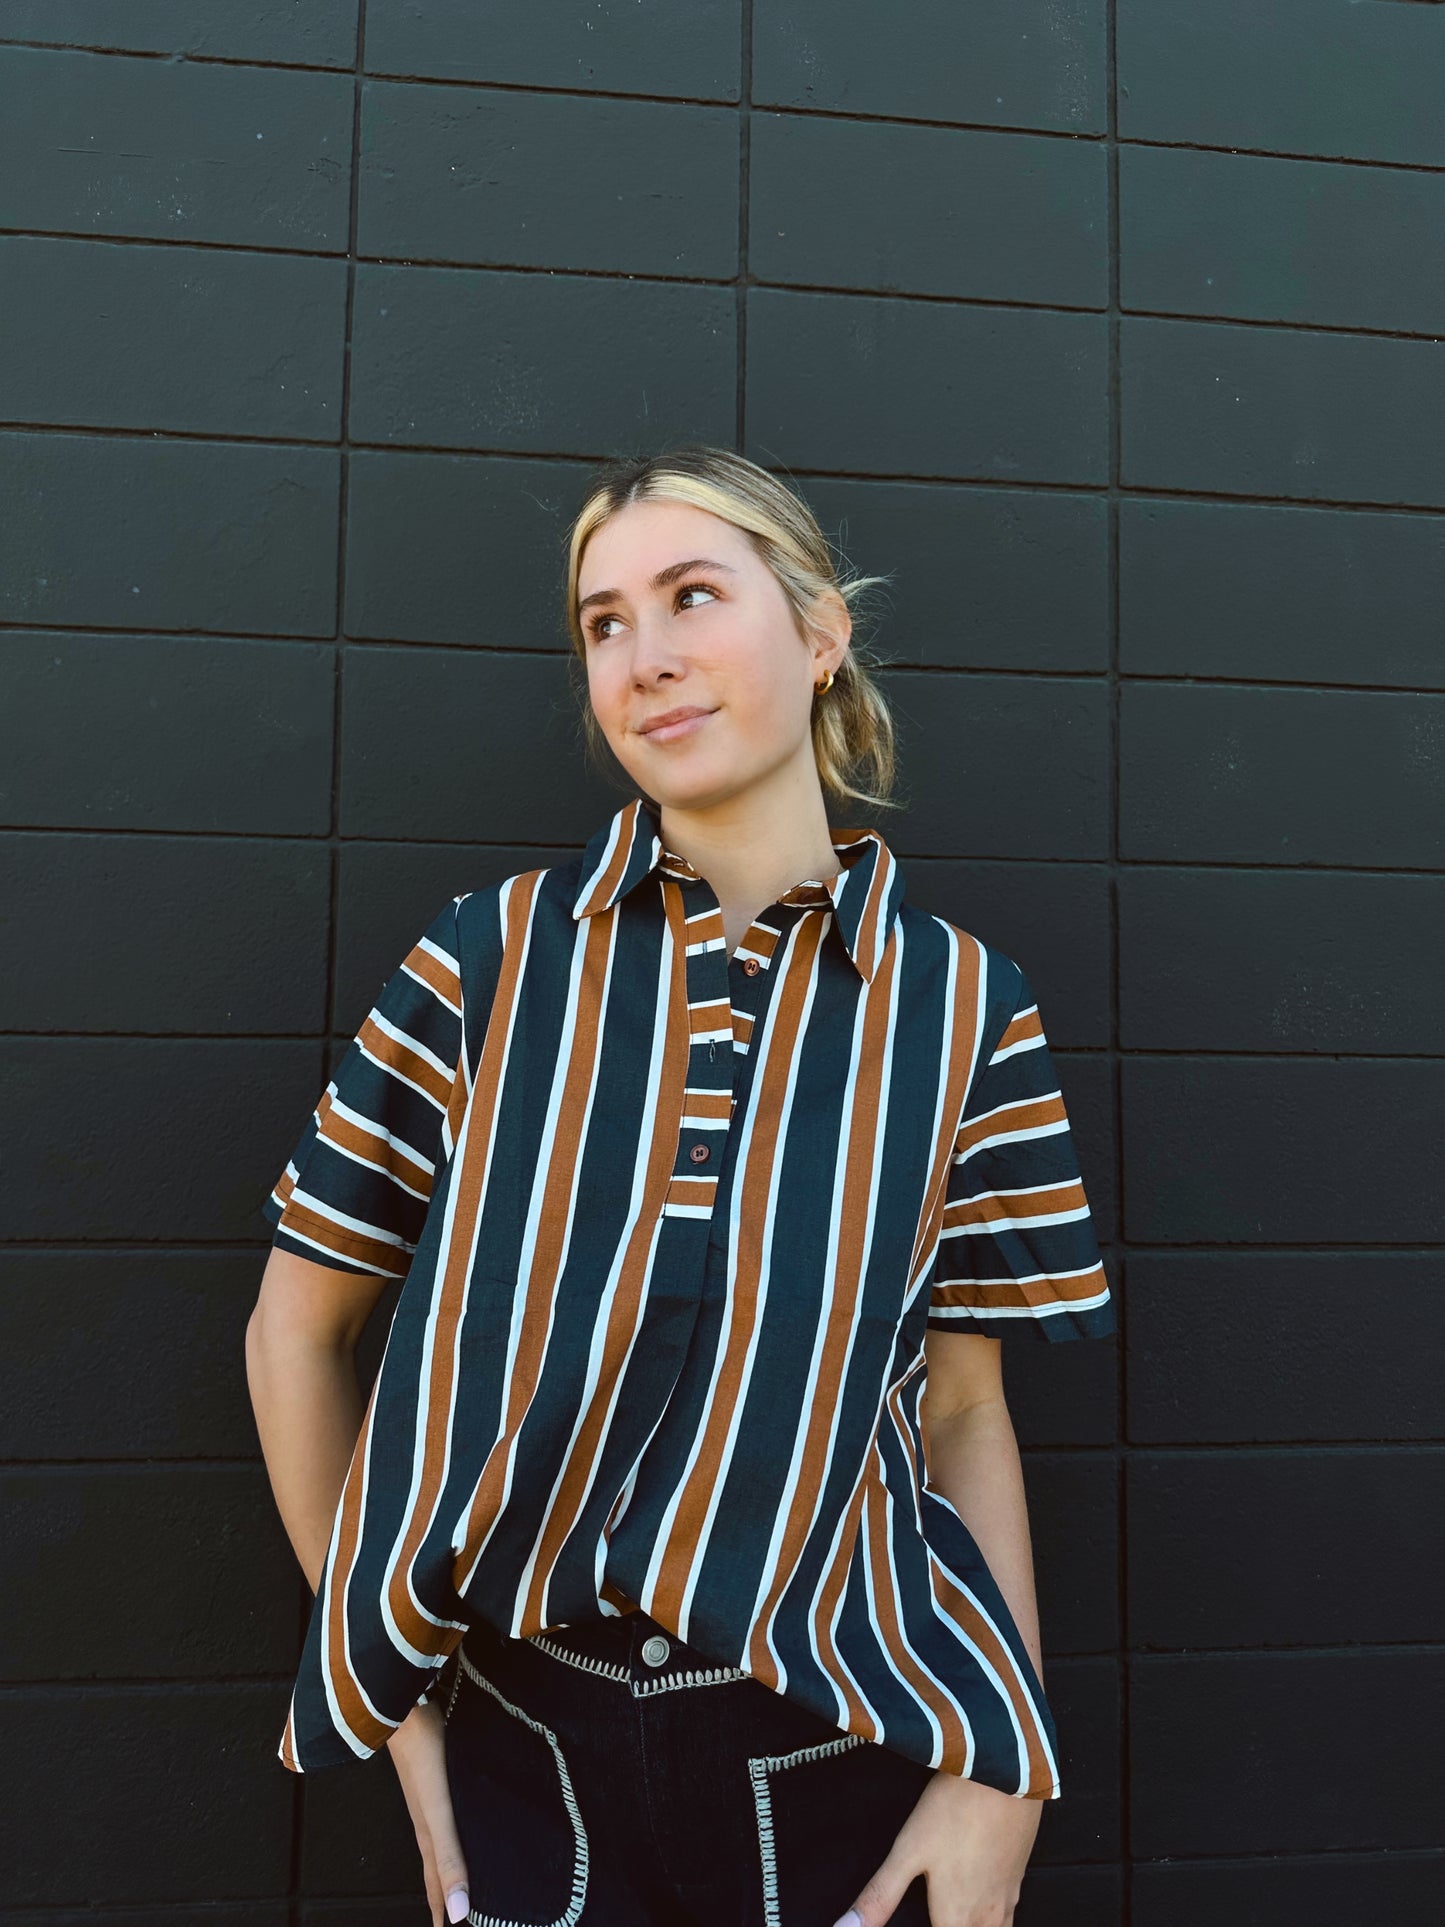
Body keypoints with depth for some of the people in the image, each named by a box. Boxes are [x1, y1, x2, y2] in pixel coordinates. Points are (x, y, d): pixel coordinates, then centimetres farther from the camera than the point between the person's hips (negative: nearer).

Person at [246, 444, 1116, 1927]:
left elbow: (964, 1411, 0)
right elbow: (297, 1324, 0)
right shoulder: (490, 957, -7)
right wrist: (392, 1695, 1)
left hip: (838, 1754, 1)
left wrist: (1002, 1775, -8)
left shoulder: (960, 1007, -5)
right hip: (522, 1747, 0)